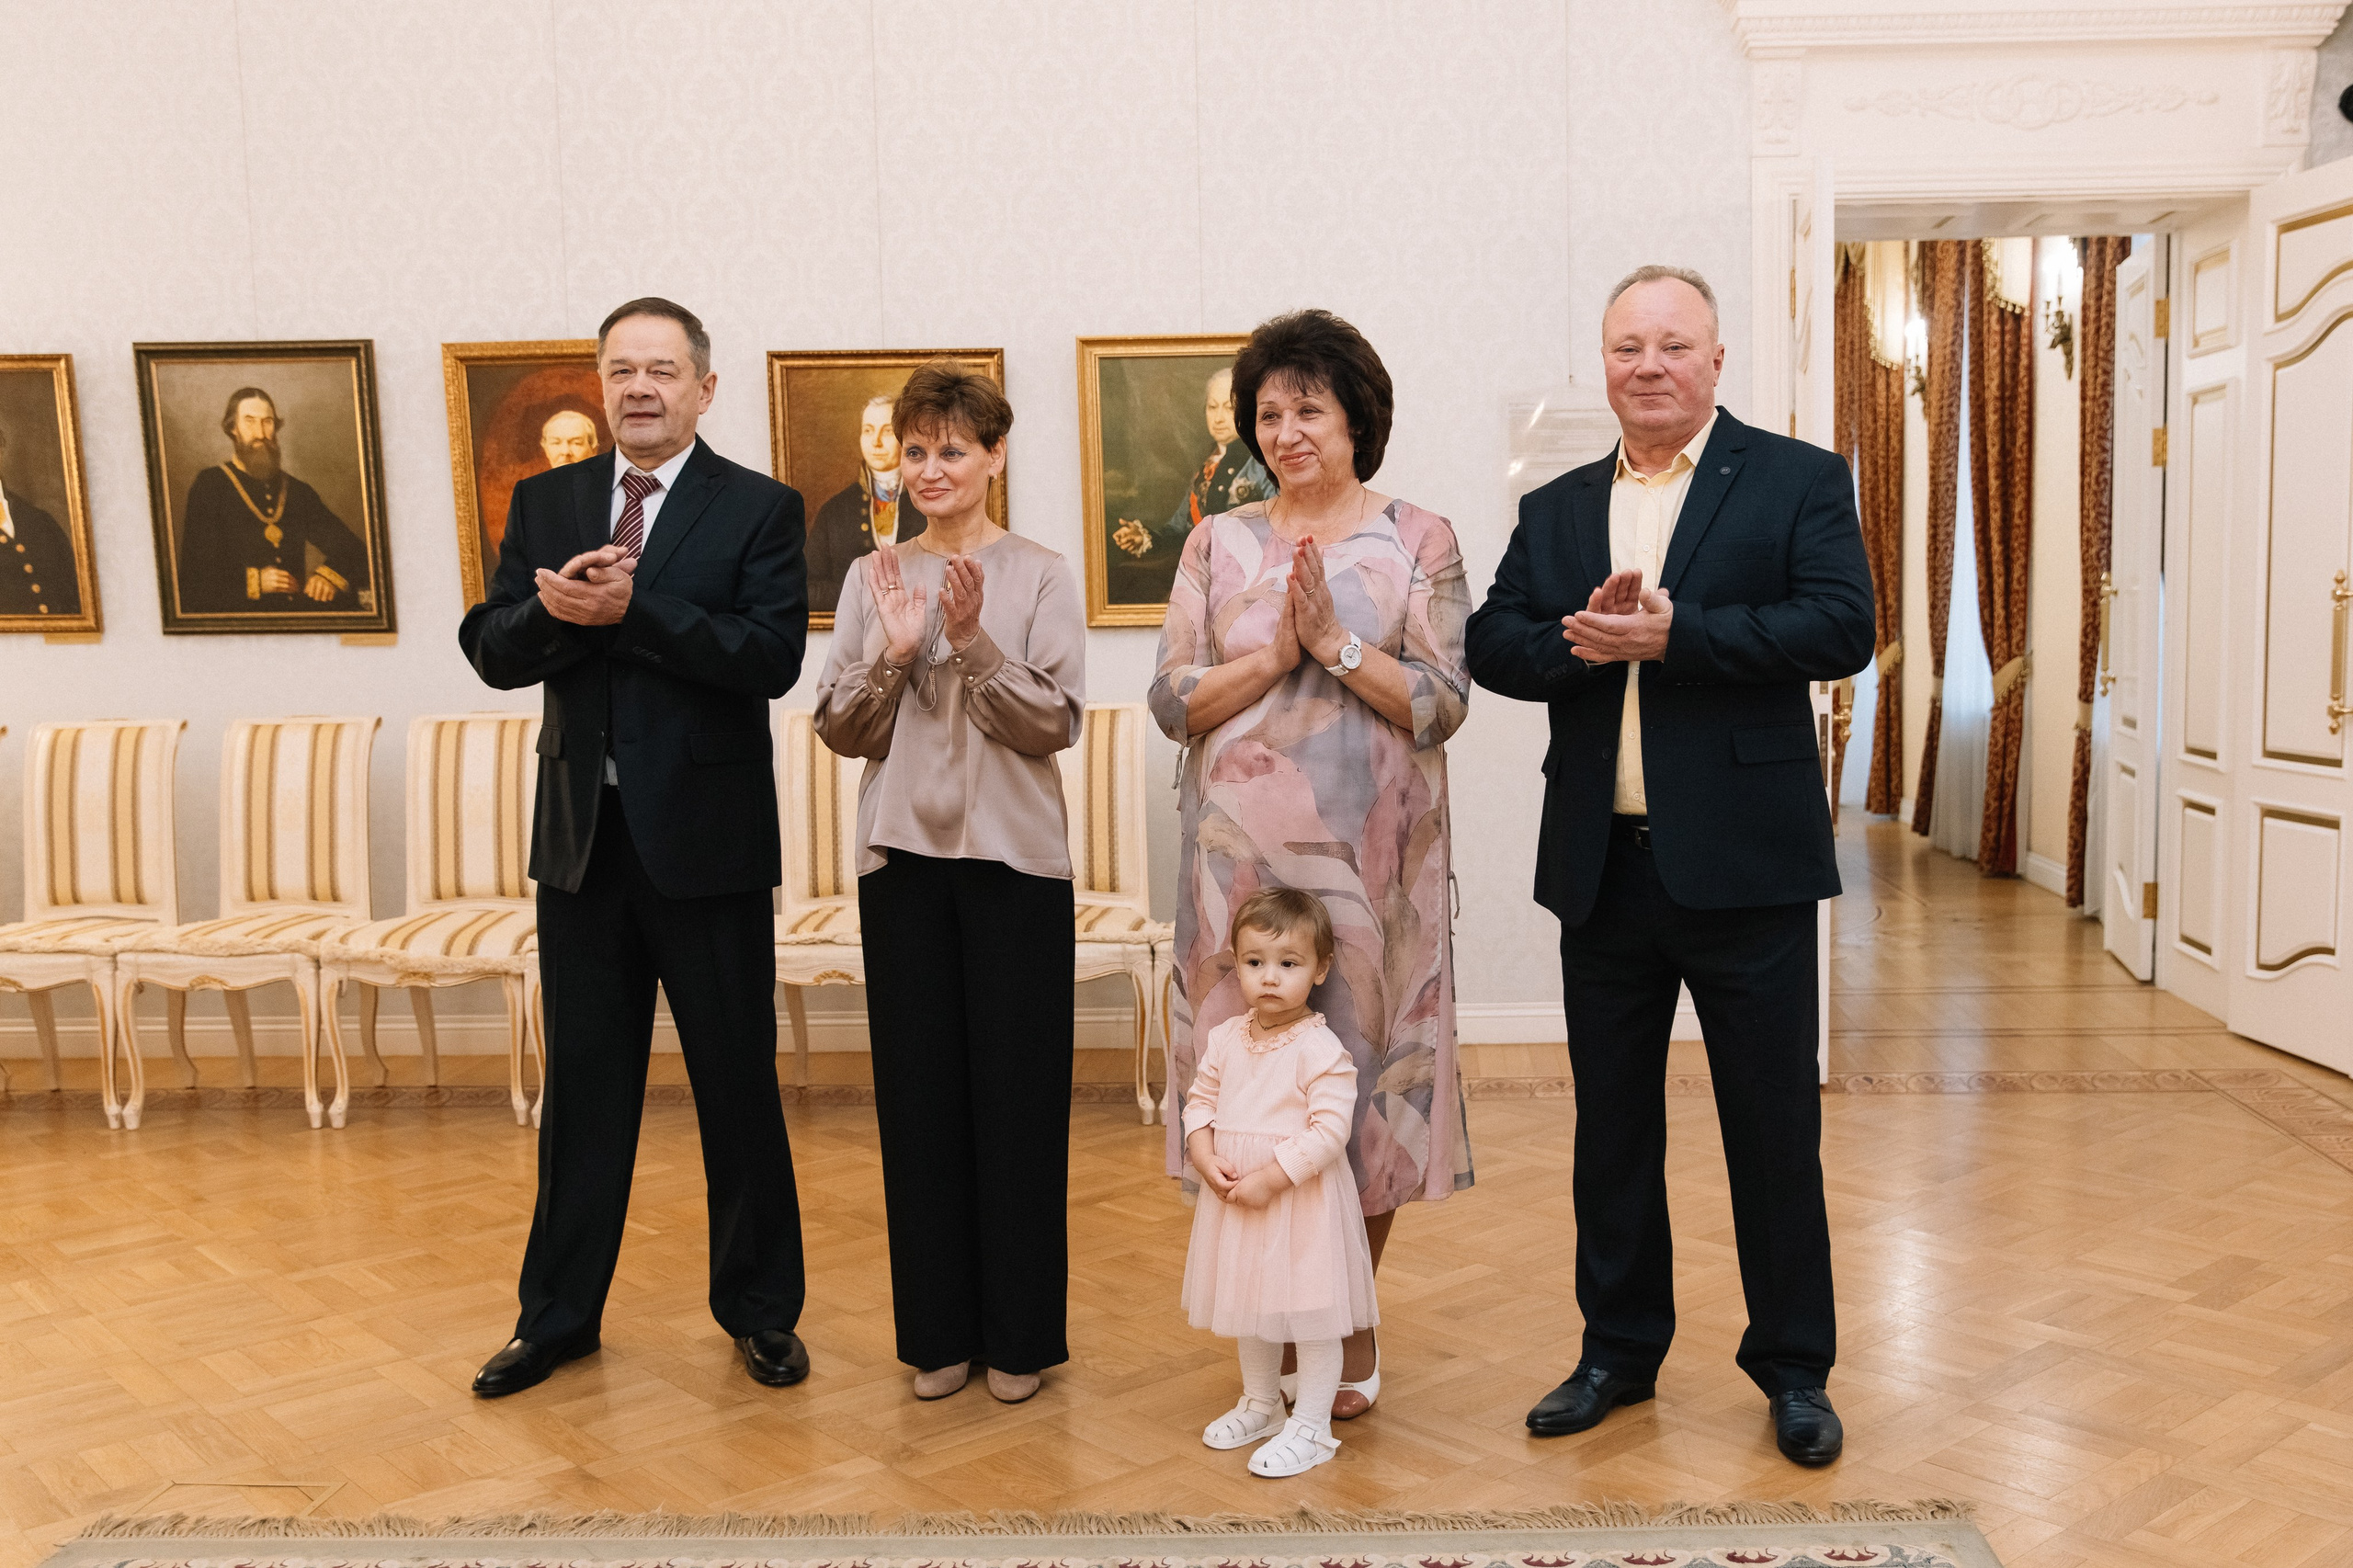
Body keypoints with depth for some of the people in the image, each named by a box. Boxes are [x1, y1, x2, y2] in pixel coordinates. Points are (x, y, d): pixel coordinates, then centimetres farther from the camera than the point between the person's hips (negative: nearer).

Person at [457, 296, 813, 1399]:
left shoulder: (758, 510, -3)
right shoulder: (544, 503, 9)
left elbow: (773, 657, -16)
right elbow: (490, 650, 2)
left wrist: (630, 607, -22)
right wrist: (556, 610, -19)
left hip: (706, 841, -3)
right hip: (583, 839, 4)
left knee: (738, 1086, 8)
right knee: (583, 1088, 13)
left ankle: (759, 1308, 24)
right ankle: (559, 1314, 27)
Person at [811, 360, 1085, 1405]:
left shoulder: (1040, 575, 1)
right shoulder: (874, 579, 9)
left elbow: (1058, 721, -6)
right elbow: (840, 732, 4)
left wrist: (975, 643, -18)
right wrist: (891, 652, -12)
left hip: (1014, 857, -2)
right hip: (904, 855, 3)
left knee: (1017, 1089, 2)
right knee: (919, 1089, 7)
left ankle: (1020, 1331, 16)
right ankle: (940, 1329, 20)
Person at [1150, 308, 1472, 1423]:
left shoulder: (1417, 540, 3)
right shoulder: (1219, 544, 8)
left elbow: (1444, 704, -5)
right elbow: (1172, 703, 0)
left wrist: (1336, 641, -14)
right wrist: (1277, 650, -12)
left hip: (1369, 852, -1)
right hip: (1242, 850, 2)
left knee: (1364, 1063, 4)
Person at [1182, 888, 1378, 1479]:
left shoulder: (1321, 1049, -18)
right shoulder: (1226, 1039, 1)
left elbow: (1330, 1131, -22)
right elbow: (1199, 1099, 9)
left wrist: (1270, 1177, -24)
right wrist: (1206, 1159, -8)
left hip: (1301, 1201, -7)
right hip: (1235, 1198, 7)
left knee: (1311, 1314, 4)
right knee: (1249, 1306, 21)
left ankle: (1311, 1429, 17)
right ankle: (1261, 1405, 41)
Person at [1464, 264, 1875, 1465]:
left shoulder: (1798, 481, 1)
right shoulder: (1553, 510, 13)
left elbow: (1841, 629, -13)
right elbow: (1491, 646, 5)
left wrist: (1673, 632, -19)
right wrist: (1580, 645, -15)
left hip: (1744, 865, -4)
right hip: (1601, 866, 4)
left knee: (1774, 1127, 6)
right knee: (1611, 1125, 14)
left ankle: (1793, 1367, 23)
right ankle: (1619, 1348, 30)